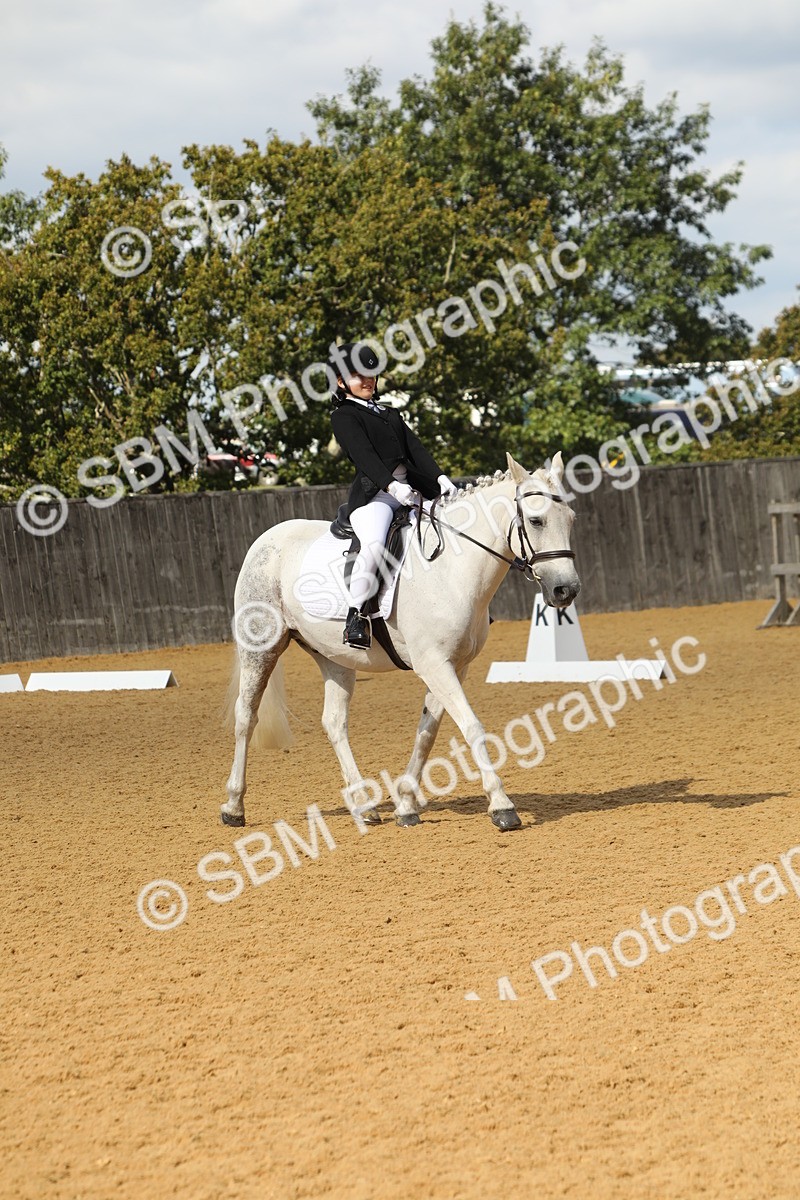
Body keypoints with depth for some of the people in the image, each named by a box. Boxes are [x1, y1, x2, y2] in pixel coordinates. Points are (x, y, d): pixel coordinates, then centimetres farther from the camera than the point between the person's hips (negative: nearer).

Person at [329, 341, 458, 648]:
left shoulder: (390, 414, 27)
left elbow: (415, 447, 14)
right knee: (374, 545, -35)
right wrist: (391, 486, -29)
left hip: (412, 490, 8)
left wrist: (440, 478, -4)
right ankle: (356, 617, -29)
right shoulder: (343, 417, 4)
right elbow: (363, 455, -13)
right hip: (373, 493, -8)